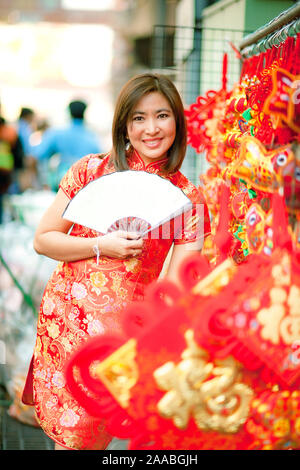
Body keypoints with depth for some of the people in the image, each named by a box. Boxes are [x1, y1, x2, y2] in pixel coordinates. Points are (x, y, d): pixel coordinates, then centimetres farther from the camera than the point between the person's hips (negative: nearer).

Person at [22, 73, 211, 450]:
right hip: (63, 316, 1)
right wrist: (101, 246, -12)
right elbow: (42, 240, 3)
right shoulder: (91, 170, 1)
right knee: (66, 432, 6)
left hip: (125, 332, -1)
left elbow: (175, 285, -5)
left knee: (88, 435, 4)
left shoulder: (187, 198, -1)